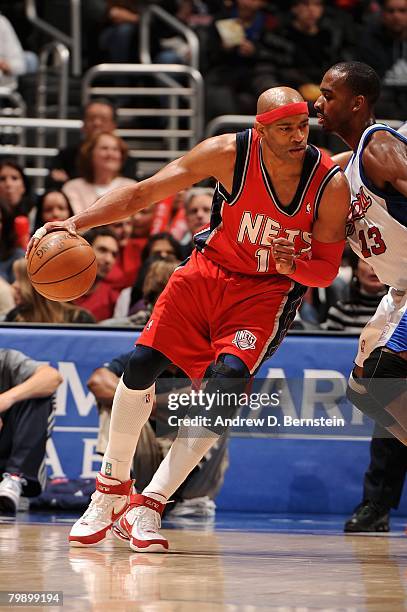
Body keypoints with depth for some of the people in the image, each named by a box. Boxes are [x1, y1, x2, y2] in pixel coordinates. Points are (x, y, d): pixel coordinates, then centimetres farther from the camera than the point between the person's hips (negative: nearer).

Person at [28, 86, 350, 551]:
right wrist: (75, 223, -23)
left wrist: (293, 266, -31)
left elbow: (327, 270, -8)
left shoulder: (332, 184, -19)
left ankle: (148, 506, -20)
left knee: (230, 374, -25)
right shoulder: (229, 153, -19)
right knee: (142, 362, -12)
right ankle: (112, 491, 11)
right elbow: (143, 193, -13)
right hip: (210, 269, 2)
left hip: (270, 288, -2)